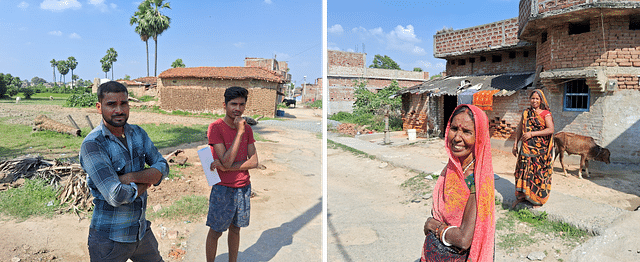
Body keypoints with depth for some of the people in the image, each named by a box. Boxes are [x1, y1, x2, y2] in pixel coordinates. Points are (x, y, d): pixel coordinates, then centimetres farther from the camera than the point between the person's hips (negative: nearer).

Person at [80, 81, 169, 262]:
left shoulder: (138, 133, 2)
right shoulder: (92, 145, -19)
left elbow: (163, 167, -4)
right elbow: (116, 196, -27)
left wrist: (131, 177, -20)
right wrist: (146, 181, -10)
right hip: (109, 239, -6)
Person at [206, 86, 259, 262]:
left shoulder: (247, 129, 2)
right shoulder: (215, 127, -13)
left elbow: (254, 162, -4)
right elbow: (227, 161, -21)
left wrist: (227, 167, -17)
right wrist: (239, 132, -24)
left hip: (244, 187, 5)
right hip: (223, 188, -4)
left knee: (235, 229, 16)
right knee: (215, 231, 7)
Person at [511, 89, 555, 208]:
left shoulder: (545, 114, -3)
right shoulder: (526, 113, 11)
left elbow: (550, 129, -14)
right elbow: (519, 129, 15)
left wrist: (532, 134, -18)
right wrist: (515, 144, 10)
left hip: (540, 148, -4)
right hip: (526, 148, 4)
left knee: (538, 172, 1)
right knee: (523, 170, 5)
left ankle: (538, 199, 14)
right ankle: (521, 195, 17)